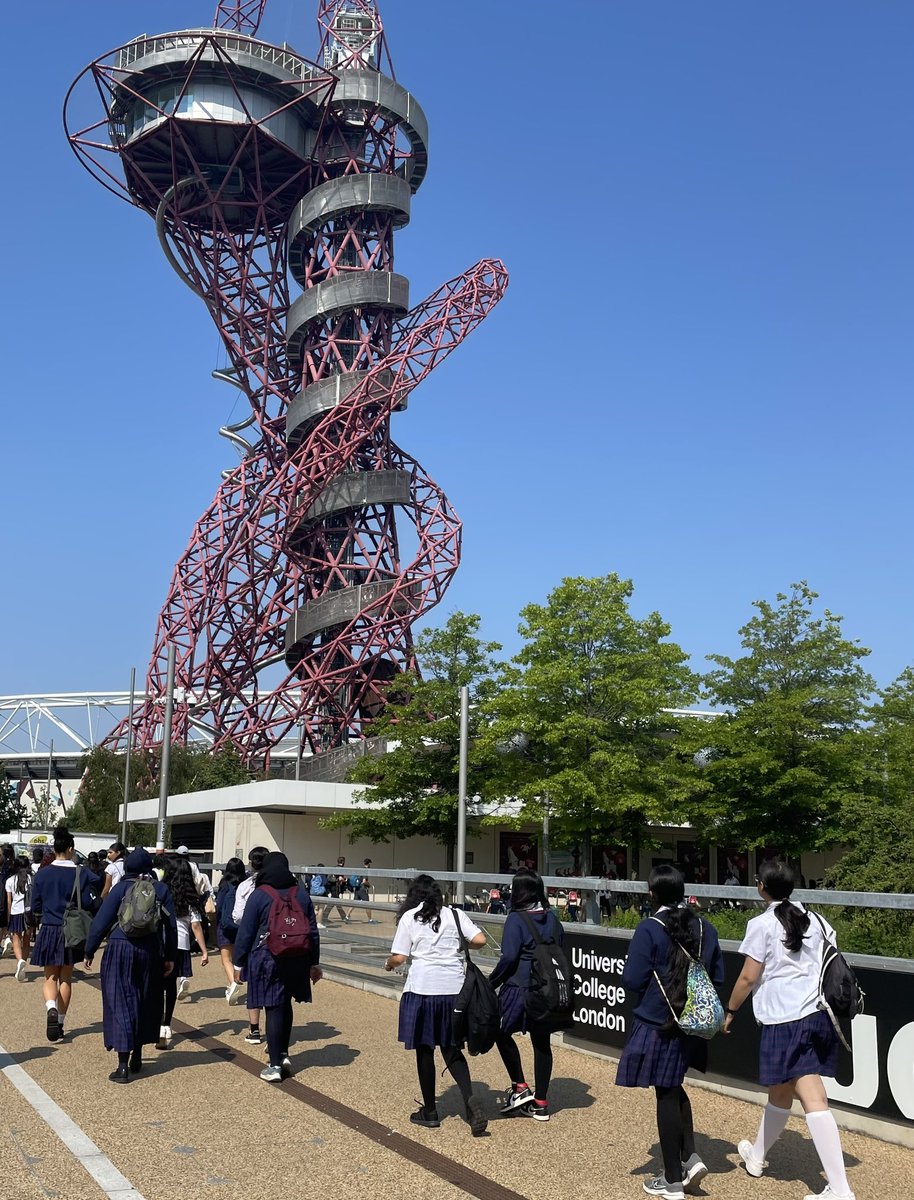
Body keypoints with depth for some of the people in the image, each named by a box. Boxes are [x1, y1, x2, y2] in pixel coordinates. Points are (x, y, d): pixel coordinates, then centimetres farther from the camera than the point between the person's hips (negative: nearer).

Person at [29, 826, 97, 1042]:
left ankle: (52, 1009, -19)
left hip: (48, 931, 0)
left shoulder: (42, 874, -5)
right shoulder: (81, 874, -9)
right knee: (66, 978, 13)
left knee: (50, 977, 9)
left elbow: (35, 909, -1)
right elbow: (88, 906, -7)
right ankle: (60, 1022, 18)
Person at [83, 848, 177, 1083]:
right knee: (145, 1003, 17)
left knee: (120, 1004, 0)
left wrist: (89, 952, 3)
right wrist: (170, 957, 13)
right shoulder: (161, 889, 4)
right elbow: (170, 924, 6)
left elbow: (101, 921, -5)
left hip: (119, 951, -3)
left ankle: (123, 1066, -6)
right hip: (150, 952, 3)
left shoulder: (121, 888, -4)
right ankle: (136, 1058, 26)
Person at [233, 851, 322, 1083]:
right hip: (296, 960, 4)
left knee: (274, 1009, 0)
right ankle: (283, 1054, 27)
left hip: (268, 959, -4)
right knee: (285, 1005, 21)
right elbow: (313, 931, 9)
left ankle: (274, 1066, 3)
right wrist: (313, 963, 17)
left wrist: (239, 963, 3)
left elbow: (246, 932, -7)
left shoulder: (259, 895, -8)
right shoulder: (301, 893, 4)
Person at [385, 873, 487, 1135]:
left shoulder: (409, 918, 0)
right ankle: (470, 1099, -6)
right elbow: (480, 940, -1)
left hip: (422, 988, -3)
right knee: (451, 1048, 15)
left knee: (424, 1050, 10)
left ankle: (429, 1112, 19)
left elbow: (399, 957, -4)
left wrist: (388, 965, 17)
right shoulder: (454, 914, 7)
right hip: (454, 988, 3)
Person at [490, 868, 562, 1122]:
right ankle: (540, 1103, 17)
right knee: (541, 1042, 11)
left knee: (503, 1033, 14)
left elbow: (509, 957, -19)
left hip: (519, 988, -6)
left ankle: (520, 1088, 7)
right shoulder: (552, 918, 7)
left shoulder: (516, 919, -12)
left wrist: (491, 982, -6)